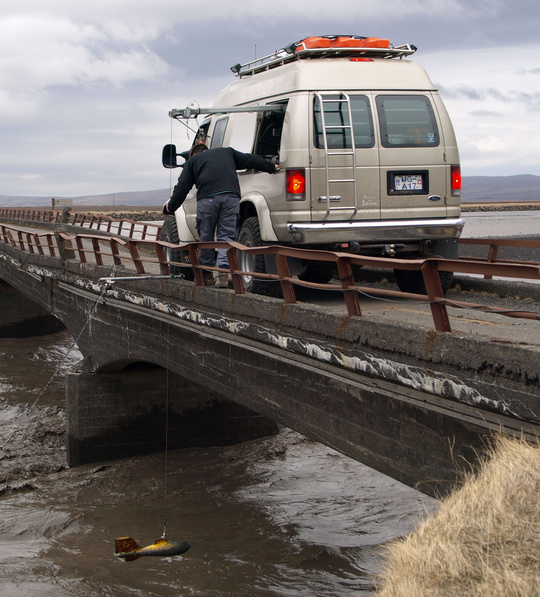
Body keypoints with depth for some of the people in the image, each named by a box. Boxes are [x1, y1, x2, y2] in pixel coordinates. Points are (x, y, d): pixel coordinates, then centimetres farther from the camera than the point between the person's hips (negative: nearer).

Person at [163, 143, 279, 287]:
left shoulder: (193, 160, 24)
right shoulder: (227, 152, 30)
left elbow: (182, 187, 17)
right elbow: (250, 160, 34)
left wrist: (171, 206, 28)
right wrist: (272, 167, 46)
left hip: (207, 198, -2)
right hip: (231, 197, 2)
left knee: (206, 237, 10)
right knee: (226, 236, 3)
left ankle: (207, 274, 17)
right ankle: (223, 273, -12)